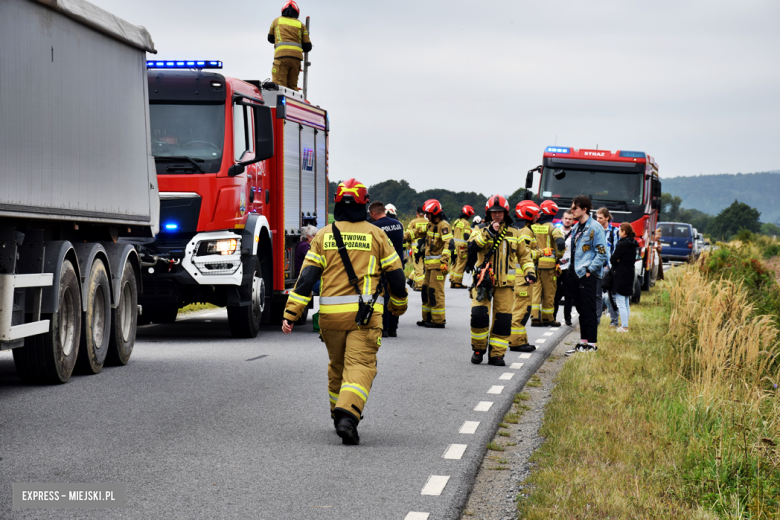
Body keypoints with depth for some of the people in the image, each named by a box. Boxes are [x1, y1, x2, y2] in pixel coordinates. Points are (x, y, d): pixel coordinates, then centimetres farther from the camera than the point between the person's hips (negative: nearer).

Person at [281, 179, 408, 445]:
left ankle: (340, 414, 33)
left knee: (337, 365, 20)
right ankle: (348, 415, -29)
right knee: (360, 365, -8)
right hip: (365, 314, -3)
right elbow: (395, 274, 8)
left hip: (331, 313, 3)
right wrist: (398, 305, 26)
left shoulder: (324, 235, 6)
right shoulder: (376, 235, 4)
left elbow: (307, 276, -1)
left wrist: (291, 313, -3)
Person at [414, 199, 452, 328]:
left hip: (438, 264, -10)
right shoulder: (431, 225, 16)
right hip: (430, 264, 10)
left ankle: (438, 320, -8)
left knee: (436, 291, -10)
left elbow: (448, 243, -22)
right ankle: (427, 318, 21)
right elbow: (419, 233, 33)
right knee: (426, 289, 13)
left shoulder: (443, 225, -13)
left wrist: (444, 261, -30)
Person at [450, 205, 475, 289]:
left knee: (455, 263, 14)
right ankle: (457, 282, -4)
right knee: (460, 264, -3)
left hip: (454, 244, 8)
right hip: (462, 246, -8)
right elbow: (466, 236, -19)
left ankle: (452, 282, 16)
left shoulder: (456, 221, 12)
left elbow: (452, 233, 18)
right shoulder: (466, 223, -12)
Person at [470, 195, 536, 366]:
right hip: (483, 281, -2)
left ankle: (496, 354, 5)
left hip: (505, 283, 2)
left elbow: (524, 255, 20)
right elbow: (473, 245, -13)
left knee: (503, 319, -2)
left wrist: (529, 271, 5)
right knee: (478, 315, -12)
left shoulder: (514, 234, 14)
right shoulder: (481, 231, 7)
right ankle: (478, 349, 7)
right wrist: (489, 232, -21)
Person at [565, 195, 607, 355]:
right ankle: (583, 341, 16)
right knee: (580, 309, 11)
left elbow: (601, 253, -12)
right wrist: (571, 267, 15)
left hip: (588, 275, -8)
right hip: (576, 274, 8)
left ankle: (592, 343, -3)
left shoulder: (595, 228, -9)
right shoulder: (576, 228, 17)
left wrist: (590, 270, -15)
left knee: (588, 309, -7)